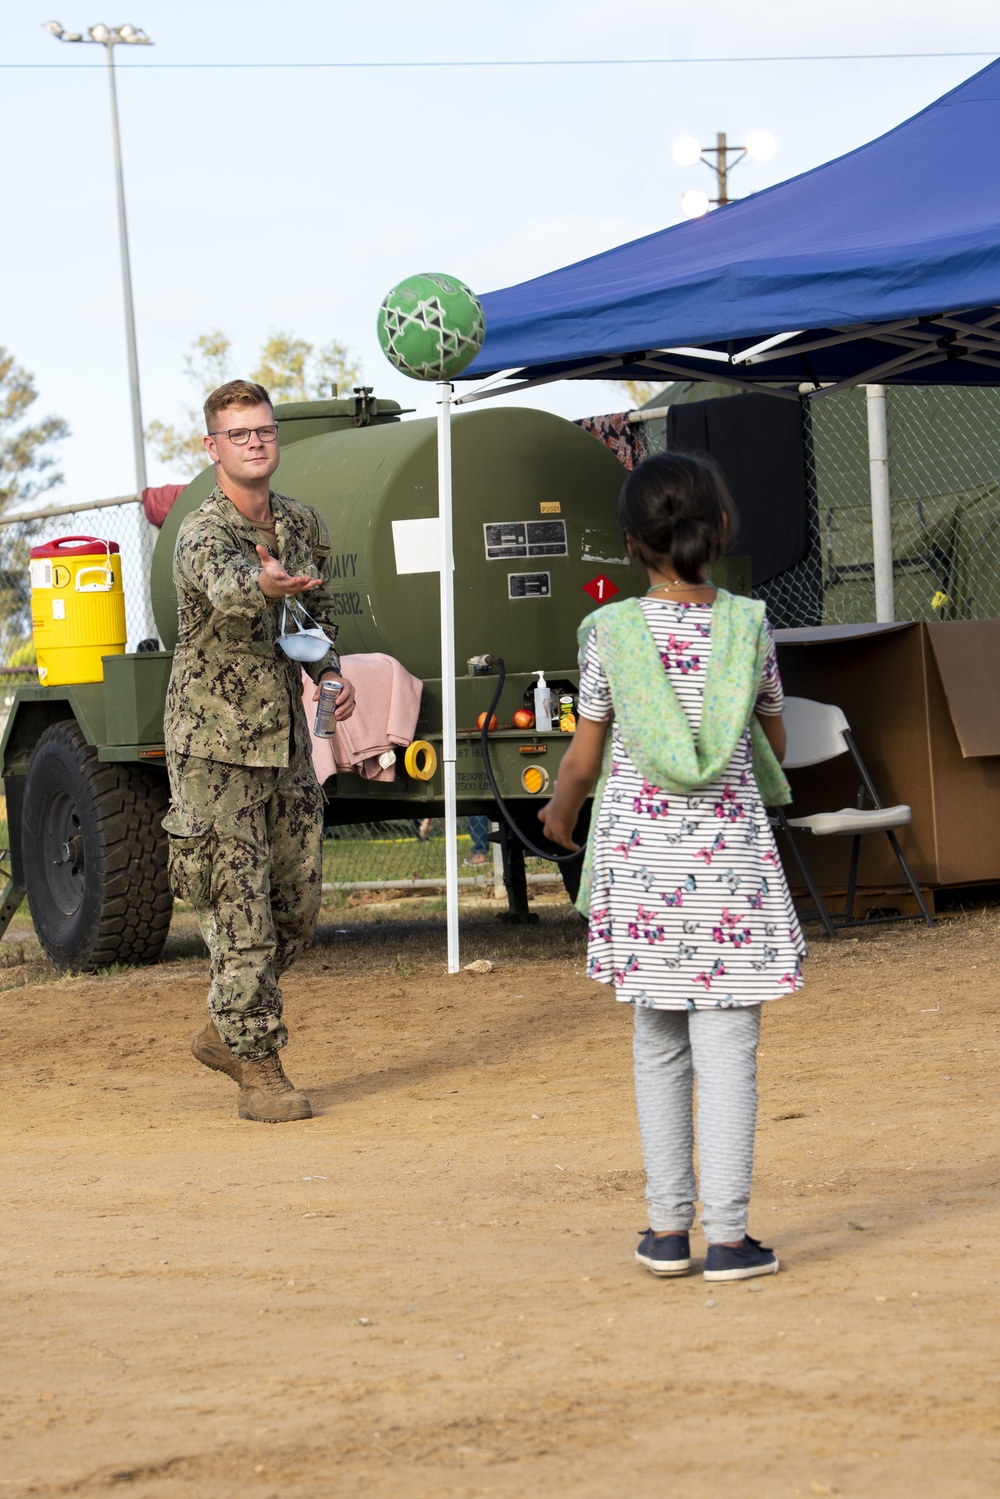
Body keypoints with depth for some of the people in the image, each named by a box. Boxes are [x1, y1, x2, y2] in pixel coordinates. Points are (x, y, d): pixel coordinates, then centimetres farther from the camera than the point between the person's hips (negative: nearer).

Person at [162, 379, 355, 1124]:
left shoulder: (306, 526, 6)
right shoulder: (202, 535, -16)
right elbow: (226, 586, -41)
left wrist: (333, 672, 1)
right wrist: (267, 583, -64)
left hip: (286, 741, 7)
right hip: (215, 745, -6)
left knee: (297, 908, 11)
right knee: (240, 914, -6)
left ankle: (227, 1032, 29)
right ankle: (261, 1072, 1)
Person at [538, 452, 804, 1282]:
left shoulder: (611, 632, -5)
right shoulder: (748, 627, -4)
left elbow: (583, 758, 1)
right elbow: (775, 742, 10)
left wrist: (560, 812, 22)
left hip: (640, 864, 1)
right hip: (729, 859, -1)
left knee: (659, 1043, 12)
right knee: (727, 1048, 0)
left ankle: (668, 1228, 13)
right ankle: (727, 1235, -1)